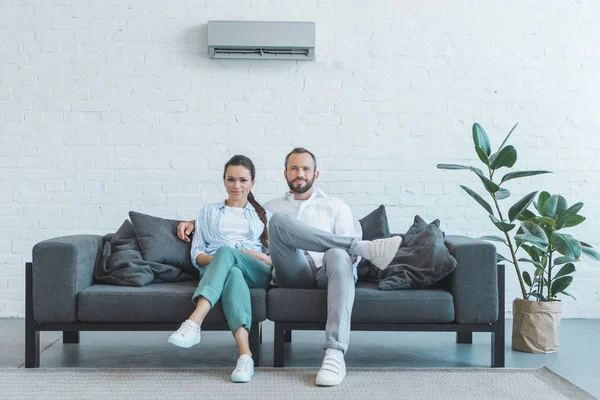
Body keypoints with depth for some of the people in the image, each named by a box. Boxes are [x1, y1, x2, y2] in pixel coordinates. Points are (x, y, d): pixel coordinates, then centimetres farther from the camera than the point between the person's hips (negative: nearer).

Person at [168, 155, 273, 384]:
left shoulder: (263, 214, 25)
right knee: (233, 273, -40)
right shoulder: (208, 211, 25)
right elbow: (196, 255, 15)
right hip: (214, 271, 0)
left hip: (256, 274, 0)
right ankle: (245, 356, -57)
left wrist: (262, 257, -7)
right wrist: (216, 259, -7)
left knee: (226, 251, -36)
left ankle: (193, 324, -52)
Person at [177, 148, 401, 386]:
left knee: (338, 255, -40)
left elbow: (344, 248, 12)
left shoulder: (335, 206, 25)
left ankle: (335, 354, -47)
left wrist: (352, 255, -12)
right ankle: (366, 248, -29)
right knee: (279, 220, -27)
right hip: (294, 275, 1)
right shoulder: (271, 208, 31)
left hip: (327, 273, 0)